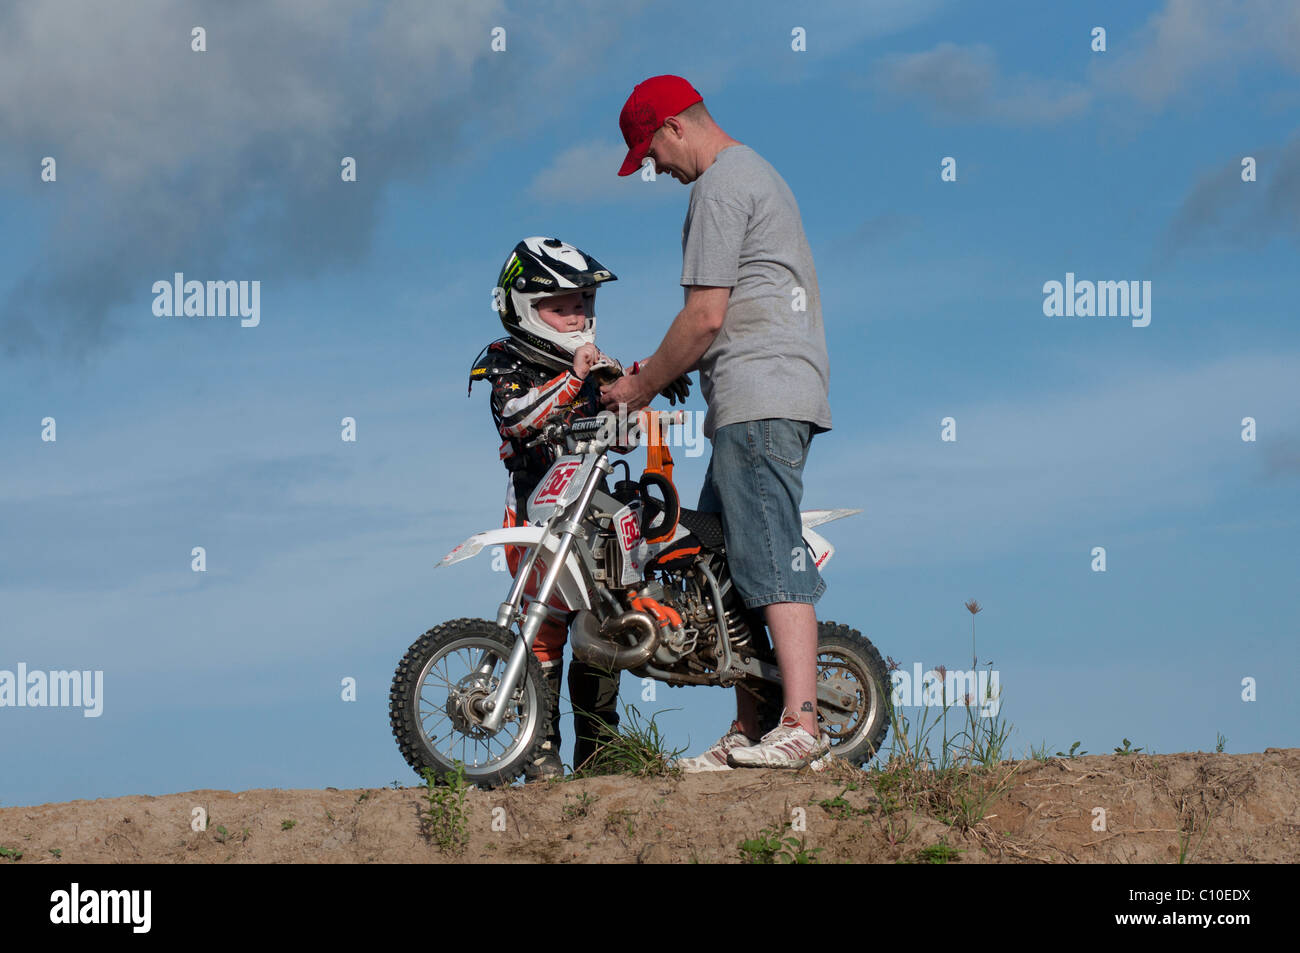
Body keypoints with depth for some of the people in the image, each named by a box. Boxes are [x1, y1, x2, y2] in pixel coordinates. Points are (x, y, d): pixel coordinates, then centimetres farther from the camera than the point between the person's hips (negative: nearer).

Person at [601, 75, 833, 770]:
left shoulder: (720, 187, -8)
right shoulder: (757, 175, 25)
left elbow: (706, 315, -12)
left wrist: (642, 386, -2)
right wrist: (662, 365, 23)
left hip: (759, 397, -11)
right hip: (772, 400, 11)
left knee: (770, 557, -16)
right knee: (718, 564, 10)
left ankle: (800, 723, -23)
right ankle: (748, 732, 9)